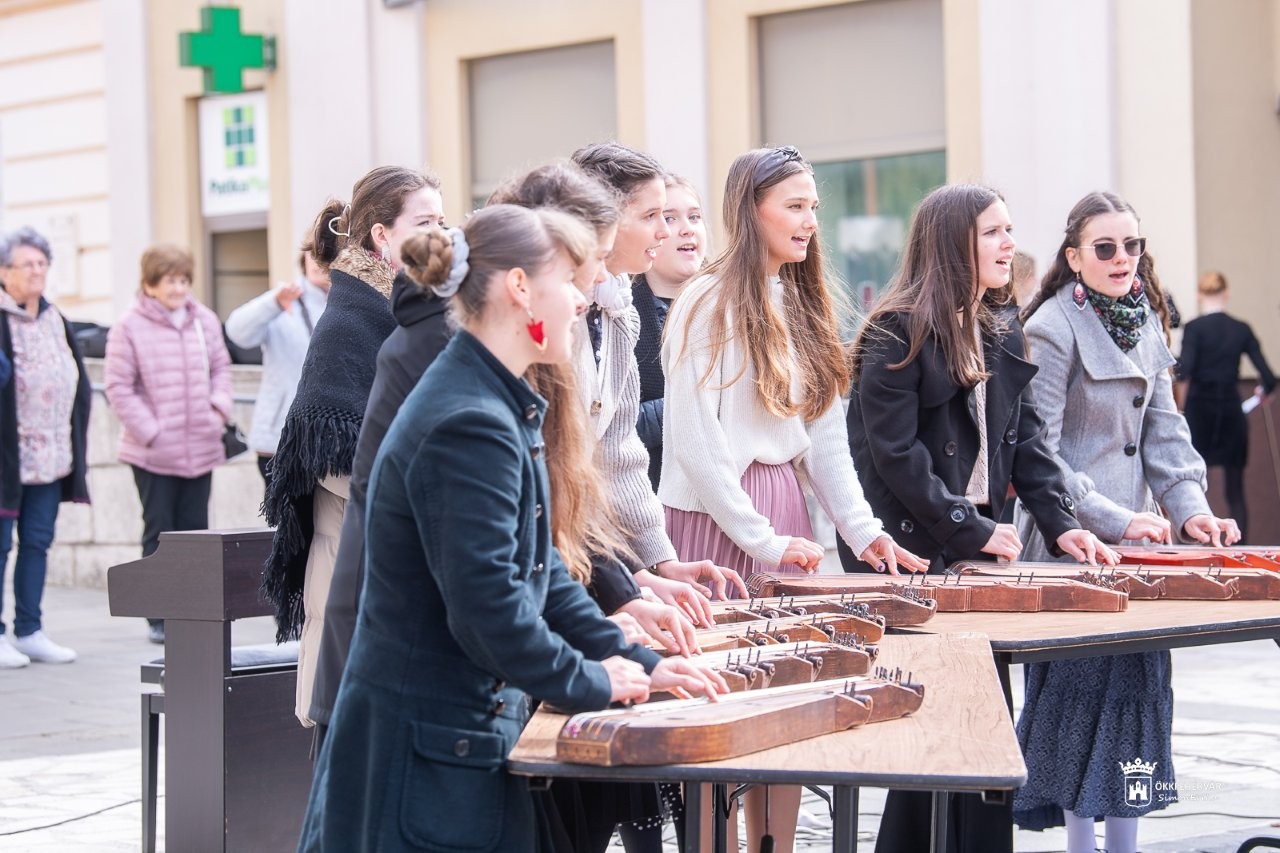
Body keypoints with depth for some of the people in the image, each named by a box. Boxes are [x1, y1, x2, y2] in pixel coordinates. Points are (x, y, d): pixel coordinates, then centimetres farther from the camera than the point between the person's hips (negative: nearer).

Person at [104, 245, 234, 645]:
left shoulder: (205, 321, 5)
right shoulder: (130, 327, -8)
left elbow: (221, 366, 16)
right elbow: (118, 386, -9)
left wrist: (219, 406, -1)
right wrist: (149, 432, -13)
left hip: (200, 447, 4)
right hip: (153, 453, -4)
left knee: (195, 531, 9)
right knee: (159, 532, 3)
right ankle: (160, 619, 8)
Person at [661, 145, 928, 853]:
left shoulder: (803, 306, 13)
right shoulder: (710, 304, -9)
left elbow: (825, 435, 13)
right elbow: (693, 440, -13)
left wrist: (863, 531, 2)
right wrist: (761, 539, -14)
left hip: (785, 507, 7)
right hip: (717, 517, -7)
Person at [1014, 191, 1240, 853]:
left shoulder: (1146, 324, 12)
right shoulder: (1052, 331, -11)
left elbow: (1163, 431, 14)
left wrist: (1190, 507, -2)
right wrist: (1113, 522, -18)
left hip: (1135, 537, 7)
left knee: (1140, 685, 7)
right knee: (1082, 687, -6)